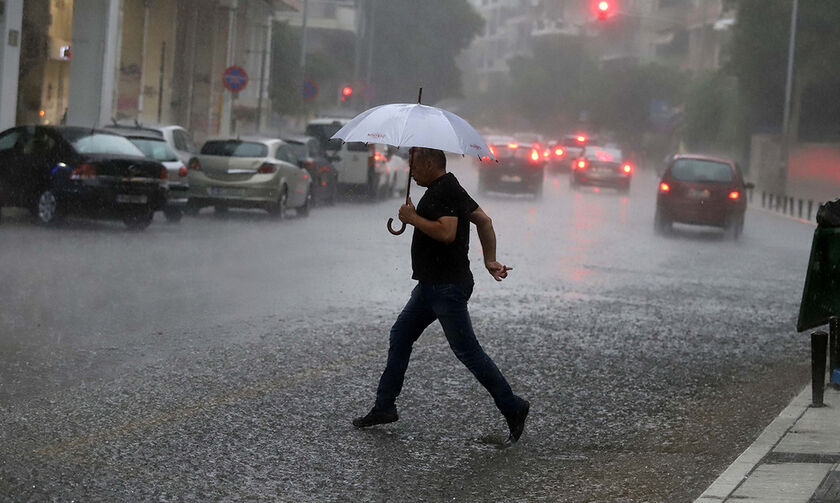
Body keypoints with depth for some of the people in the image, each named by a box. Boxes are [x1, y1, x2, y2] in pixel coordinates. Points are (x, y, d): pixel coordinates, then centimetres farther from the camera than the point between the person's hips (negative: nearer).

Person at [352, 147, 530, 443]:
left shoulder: (442, 191, -16)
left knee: (466, 350, -7)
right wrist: (490, 260, 16)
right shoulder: (450, 188, 17)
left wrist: (413, 218, -17)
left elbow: (447, 233, -29)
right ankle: (384, 406, 18)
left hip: (447, 287, -11)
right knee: (400, 336, 13)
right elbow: (484, 220, 20)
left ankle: (512, 407, -1)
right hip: (432, 283, 11)